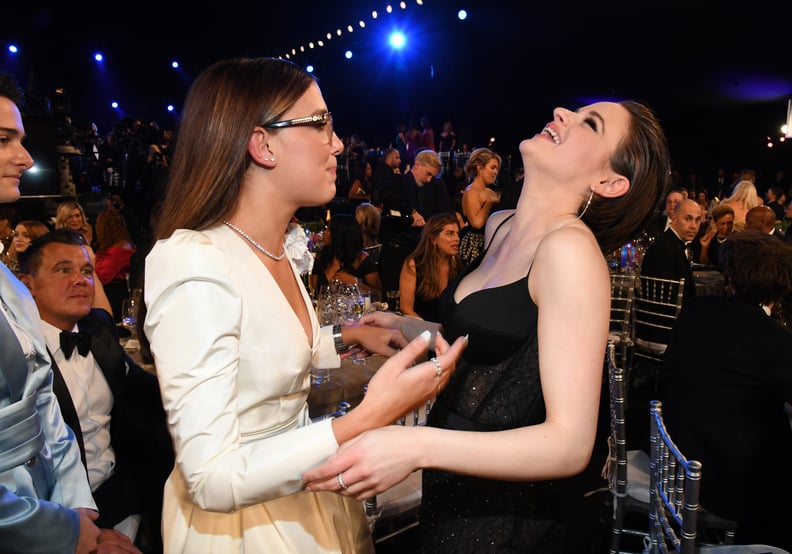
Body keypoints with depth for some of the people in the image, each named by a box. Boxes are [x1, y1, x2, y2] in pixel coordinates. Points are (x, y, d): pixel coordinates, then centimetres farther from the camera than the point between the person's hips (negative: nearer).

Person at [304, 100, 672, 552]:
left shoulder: (571, 247, -23)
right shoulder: (500, 226, 2)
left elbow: (570, 444, -26)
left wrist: (419, 446, -36)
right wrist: (406, 327, 8)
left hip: (506, 517, -7)